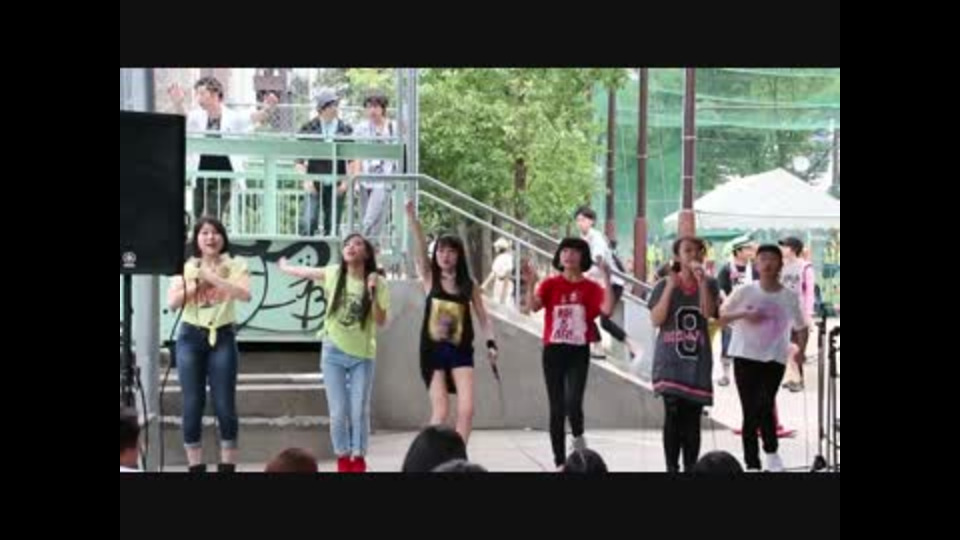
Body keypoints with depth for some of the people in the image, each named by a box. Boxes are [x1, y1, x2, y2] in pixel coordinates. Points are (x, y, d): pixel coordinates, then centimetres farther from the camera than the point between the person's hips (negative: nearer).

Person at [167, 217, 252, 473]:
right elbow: (172, 302, -4)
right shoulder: (185, 267, 6)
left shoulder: (235, 265, 1)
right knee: (192, 405, 2)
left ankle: (228, 466, 9)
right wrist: (196, 282, -14)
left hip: (223, 337, -1)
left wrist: (213, 278, -24)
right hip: (191, 337, 1)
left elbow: (245, 294, -17)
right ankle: (196, 466, 11)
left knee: (225, 405, -2)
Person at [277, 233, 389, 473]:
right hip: (333, 353, 1)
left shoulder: (377, 283, -7)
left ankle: (358, 460, 14)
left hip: (362, 355, 0)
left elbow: (381, 322, -10)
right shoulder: (333, 274, -5)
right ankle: (343, 460, 13)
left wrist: (372, 293, -23)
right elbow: (304, 272, 12)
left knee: (359, 411, 1)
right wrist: (285, 267, 31)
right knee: (338, 412, 0)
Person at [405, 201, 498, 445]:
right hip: (433, 350, -1)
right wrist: (412, 216, -24)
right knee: (440, 410, -3)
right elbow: (420, 246, -11)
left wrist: (491, 343, -7)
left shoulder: (469, 285, 6)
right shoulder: (430, 278, 2)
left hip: (461, 351, 1)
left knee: (466, 409, -9)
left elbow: (483, 317, 9)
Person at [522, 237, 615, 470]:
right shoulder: (550, 284, 2)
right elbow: (532, 307, -12)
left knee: (572, 402, -19)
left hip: (579, 352, -1)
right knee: (557, 408, 5)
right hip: (553, 351, 1)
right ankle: (560, 461, 14)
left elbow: (607, 309, -16)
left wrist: (607, 279, -21)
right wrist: (531, 283, -25)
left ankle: (578, 437, 14)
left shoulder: (591, 287, 1)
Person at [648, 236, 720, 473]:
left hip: (698, 360, 2)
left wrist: (701, 281, -16)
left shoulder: (709, 284, 6)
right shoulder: (664, 285, 2)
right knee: (673, 414, -10)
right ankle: (672, 467, -5)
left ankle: (691, 467, 11)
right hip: (670, 359, -2)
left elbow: (708, 313, -10)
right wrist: (670, 288, -14)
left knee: (692, 417, 4)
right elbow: (656, 320, -7)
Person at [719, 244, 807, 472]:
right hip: (745, 357, 0)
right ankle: (752, 463, 10)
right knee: (749, 411, 1)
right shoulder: (745, 292, -1)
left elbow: (801, 327, 10)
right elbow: (720, 318, 0)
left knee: (765, 405, -15)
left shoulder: (790, 297, 2)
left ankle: (772, 451, 10)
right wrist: (743, 314, -15)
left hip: (774, 359, 0)